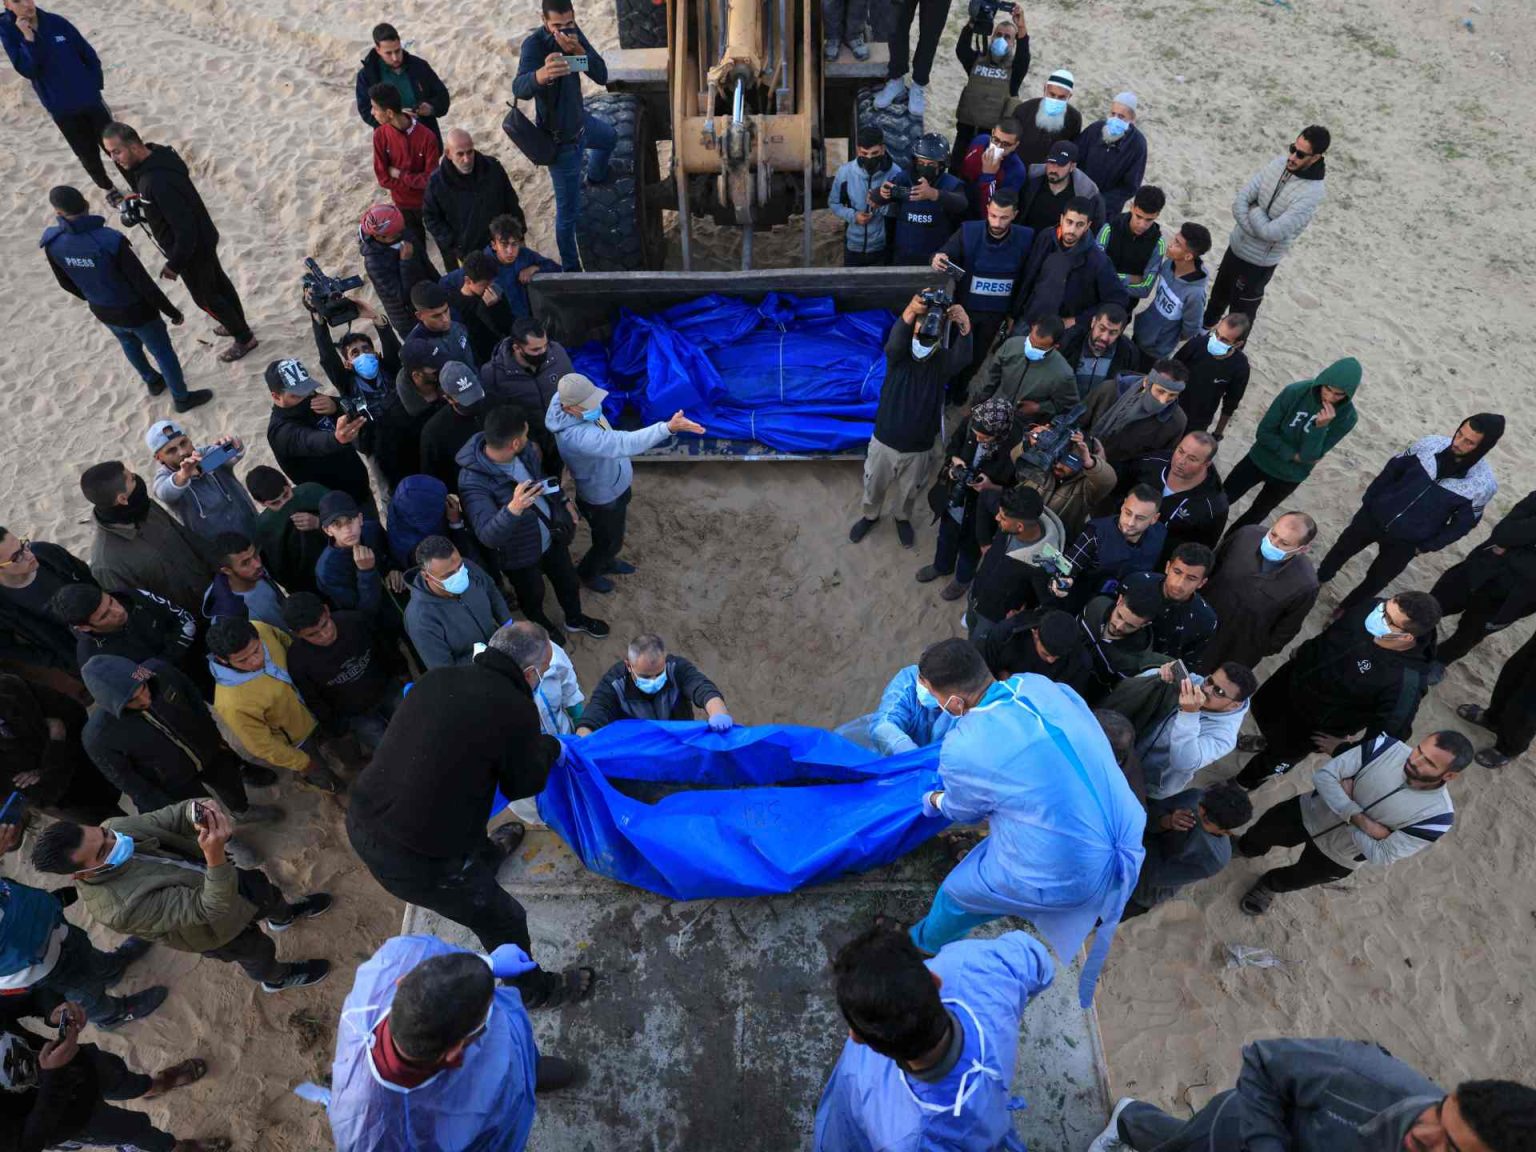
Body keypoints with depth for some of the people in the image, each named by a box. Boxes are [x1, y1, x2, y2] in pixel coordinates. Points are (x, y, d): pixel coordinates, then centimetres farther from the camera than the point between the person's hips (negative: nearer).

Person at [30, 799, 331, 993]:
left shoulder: (114, 829, -28)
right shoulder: (121, 907, -45)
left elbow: (169, 817, -21)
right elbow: (208, 911, -44)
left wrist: (198, 811, -48)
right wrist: (215, 857, -65)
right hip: (214, 919, -5)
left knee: (262, 888, 32)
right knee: (257, 950, 25)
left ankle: (284, 915, 68)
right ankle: (277, 977, 60)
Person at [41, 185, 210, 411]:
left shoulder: (52, 242, -16)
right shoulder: (112, 241, -34)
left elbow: (66, 283, 1)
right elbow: (144, 284, -27)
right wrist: (172, 312, -11)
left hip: (103, 312, 5)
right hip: (136, 311, -5)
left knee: (130, 344, 34)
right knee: (163, 352, 19)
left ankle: (153, 381, 57)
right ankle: (182, 398, 38)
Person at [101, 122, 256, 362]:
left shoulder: (158, 182, -36)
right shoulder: (157, 153, -8)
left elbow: (184, 229, -31)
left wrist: (174, 264, -22)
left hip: (193, 248, -9)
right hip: (203, 239, 9)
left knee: (205, 296, 11)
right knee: (218, 282, 25)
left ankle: (244, 338, 28)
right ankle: (238, 325, 46)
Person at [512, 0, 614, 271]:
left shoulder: (573, 33, -10)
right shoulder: (534, 44, -31)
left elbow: (602, 77, -18)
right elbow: (519, 89, -50)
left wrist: (578, 50, -38)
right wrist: (542, 73, -73)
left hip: (579, 120, 8)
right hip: (561, 137, -8)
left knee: (609, 137, 39)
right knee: (568, 209, -1)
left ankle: (596, 177, 71)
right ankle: (570, 267, 16)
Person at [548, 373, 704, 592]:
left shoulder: (571, 399, -15)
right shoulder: (576, 436, -44)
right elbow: (622, 443, -56)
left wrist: (624, 467, 18)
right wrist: (668, 428, -66)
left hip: (616, 484, 8)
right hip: (602, 497, -8)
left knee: (610, 536, 32)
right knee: (610, 542, 19)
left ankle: (606, 562, 60)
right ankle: (586, 573, 48)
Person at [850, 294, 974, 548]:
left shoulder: (942, 361, -16)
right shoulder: (899, 355, -18)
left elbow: (962, 359, -39)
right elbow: (895, 342, -43)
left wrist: (965, 328, -60)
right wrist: (909, 313, -64)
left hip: (919, 447, 1)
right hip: (885, 441, 0)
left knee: (908, 491, 25)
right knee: (874, 486, 23)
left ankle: (903, 518, 57)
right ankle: (869, 515, 54)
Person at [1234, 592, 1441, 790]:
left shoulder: (1407, 679, -41)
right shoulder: (1373, 609, -26)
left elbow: (1391, 730, -27)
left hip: (1315, 724, -4)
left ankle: (1241, 786, 53)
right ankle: (1271, 741, 66)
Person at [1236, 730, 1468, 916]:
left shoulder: (1437, 816, -32)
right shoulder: (1386, 747, -30)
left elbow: (1382, 856, -26)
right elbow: (1323, 775, -25)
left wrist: (1349, 795, -25)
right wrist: (1359, 818, -35)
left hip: (1339, 856, 0)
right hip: (1309, 812, 1)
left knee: (1295, 879, 26)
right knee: (1260, 833, 23)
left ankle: (1269, 886, 61)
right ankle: (1244, 849, 59)